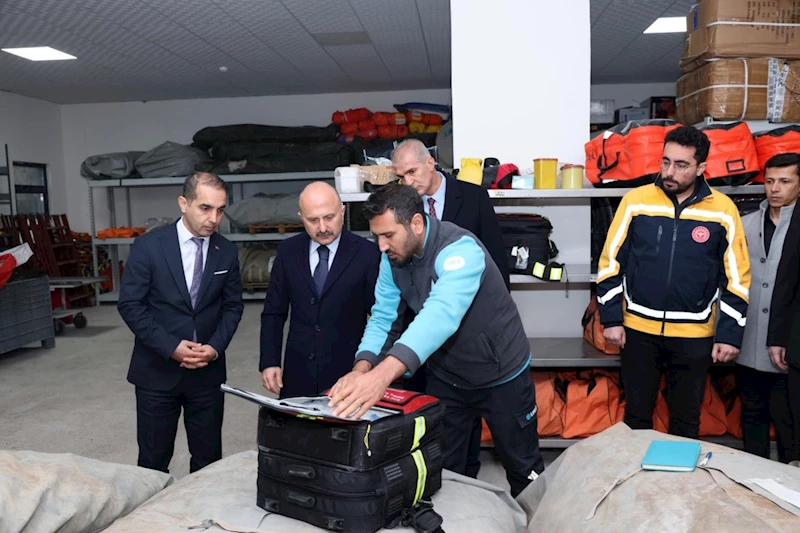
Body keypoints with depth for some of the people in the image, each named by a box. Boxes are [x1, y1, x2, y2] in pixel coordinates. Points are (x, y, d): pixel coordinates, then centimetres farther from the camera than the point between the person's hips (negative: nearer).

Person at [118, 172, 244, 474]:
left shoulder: (227, 252, 0)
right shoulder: (148, 246, -9)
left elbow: (232, 306, 6)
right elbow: (130, 305, -9)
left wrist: (215, 347, -10)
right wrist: (171, 347, -16)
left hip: (208, 371, 2)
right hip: (157, 370, -2)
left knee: (208, 457, 10)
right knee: (153, 460, 11)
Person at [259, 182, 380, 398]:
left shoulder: (367, 253, -7)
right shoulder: (287, 251, 3)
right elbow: (274, 312, 7)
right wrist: (269, 362, 0)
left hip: (348, 373, -2)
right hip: (298, 375, 3)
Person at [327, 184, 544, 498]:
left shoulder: (459, 249, -32)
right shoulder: (392, 259, -10)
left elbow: (442, 313, -47)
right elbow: (383, 316, -9)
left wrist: (383, 374, -61)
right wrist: (361, 370, -29)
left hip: (500, 374, -5)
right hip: (445, 376, 5)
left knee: (523, 467, 15)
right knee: (440, 470, 14)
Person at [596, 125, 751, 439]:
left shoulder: (723, 210, -5)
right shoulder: (636, 200, -5)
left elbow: (737, 278, 1)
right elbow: (610, 263, -1)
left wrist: (729, 334, -3)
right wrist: (611, 319, -4)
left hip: (694, 334, 0)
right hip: (638, 329, 0)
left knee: (686, 420, 16)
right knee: (637, 415, 13)